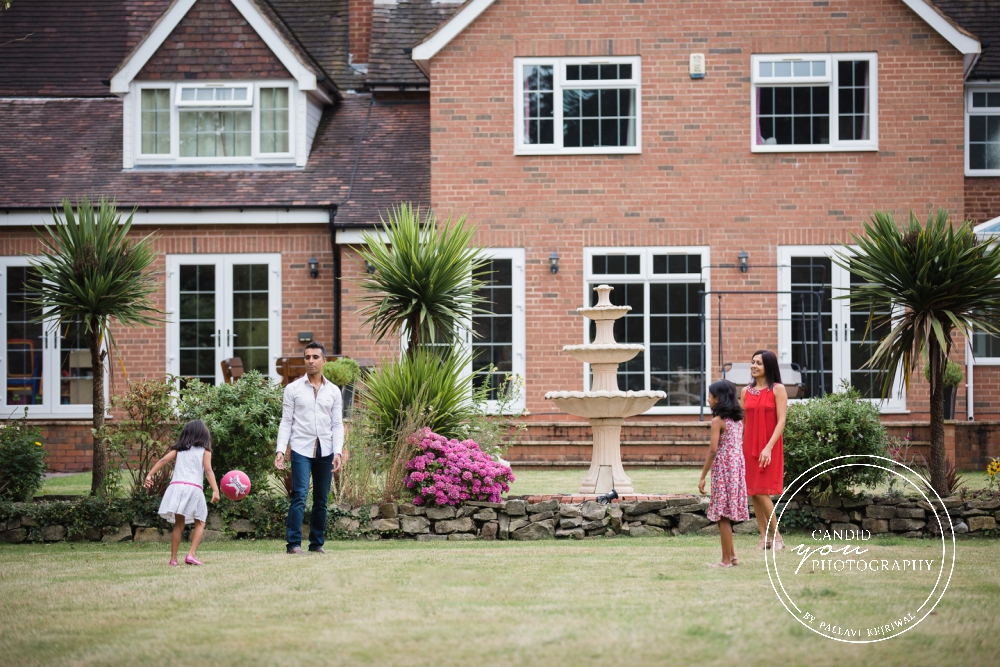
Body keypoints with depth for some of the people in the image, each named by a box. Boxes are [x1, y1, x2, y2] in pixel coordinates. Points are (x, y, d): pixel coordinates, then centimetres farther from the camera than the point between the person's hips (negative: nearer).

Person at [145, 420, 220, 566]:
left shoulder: (179, 449, 19)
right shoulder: (205, 451, 10)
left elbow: (163, 460, 6)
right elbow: (208, 470, -4)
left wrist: (149, 475, 1)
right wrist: (215, 490, -11)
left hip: (176, 485, 3)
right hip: (194, 488, -3)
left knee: (179, 524, 13)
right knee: (200, 523, 12)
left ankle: (173, 558, 9)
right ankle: (191, 554, -6)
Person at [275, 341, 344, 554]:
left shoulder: (333, 391, 10)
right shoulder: (293, 389, 5)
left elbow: (337, 424, 8)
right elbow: (286, 422, 3)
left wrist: (338, 452, -4)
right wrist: (280, 450, -7)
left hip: (325, 451, 3)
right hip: (301, 450, -3)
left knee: (321, 500, 7)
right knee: (299, 496, -13)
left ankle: (317, 543, 15)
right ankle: (293, 543, -13)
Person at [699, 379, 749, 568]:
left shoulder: (718, 421, -11)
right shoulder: (738, 420, 11)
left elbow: (713, 450, -16)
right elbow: (740, 446, 13)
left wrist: (703, 476, -13)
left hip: (723, 469, -8)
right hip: (737, 467, 8)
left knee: (723, 516, -2)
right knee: (728, 515, 15)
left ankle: (727, 559, -1)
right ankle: (731, 555, 19)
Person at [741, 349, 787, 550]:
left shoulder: (778, 390, -3)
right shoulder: (746, 391, 10)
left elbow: (781, 421, -9)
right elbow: (742, 421, 12)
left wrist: (769, 447, -18)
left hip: (768, 448, -5)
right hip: (749, 447, 5)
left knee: (762, 493, -10)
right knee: (753, 494, 3)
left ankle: (777, 537, 0)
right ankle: (764, 538, 9)